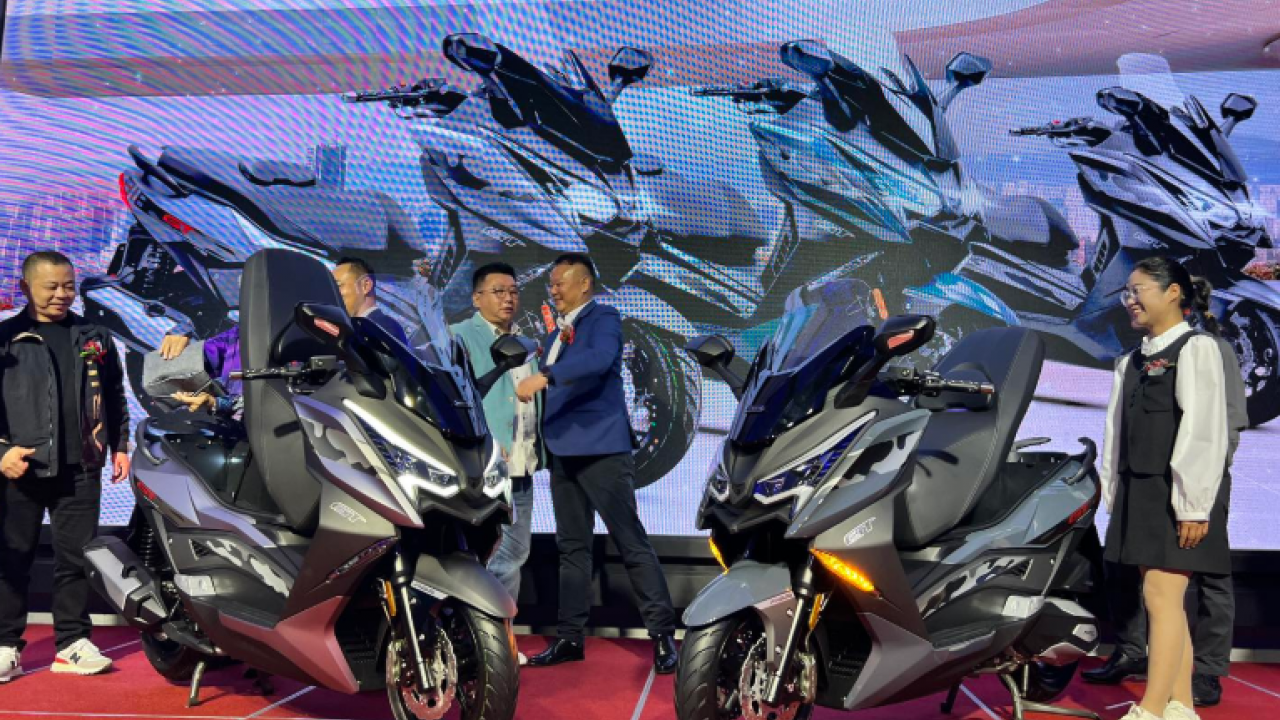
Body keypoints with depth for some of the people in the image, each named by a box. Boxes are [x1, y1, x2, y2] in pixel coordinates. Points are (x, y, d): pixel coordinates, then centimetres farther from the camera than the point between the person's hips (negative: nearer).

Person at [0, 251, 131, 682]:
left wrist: (120, 445, 11)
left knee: (76, 558, 5)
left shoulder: (95, 338, 13)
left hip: (80, 468, 2)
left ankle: (72, 643, 13)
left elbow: (114, 397, 18)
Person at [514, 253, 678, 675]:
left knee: (631, 542, -5)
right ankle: (570, 637, 17)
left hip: (601, 448, -8)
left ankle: (662, 633, 2)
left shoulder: (604, 319, -6)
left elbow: (598, 359, -27)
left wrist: (543, 377, -35)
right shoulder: (556, 334, 19)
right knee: (572, 547, 11)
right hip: (563, 451, 8)